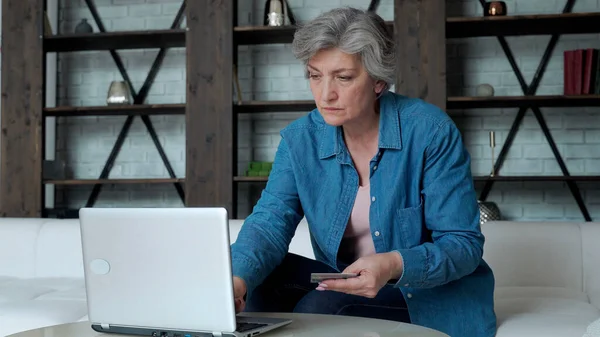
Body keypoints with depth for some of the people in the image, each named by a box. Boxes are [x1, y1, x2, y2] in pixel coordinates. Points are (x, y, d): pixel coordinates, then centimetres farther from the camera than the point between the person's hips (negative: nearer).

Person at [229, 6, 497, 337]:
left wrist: (393, 266, -38)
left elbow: (464, 244, -18)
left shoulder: (430, 131, -18)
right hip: (348, 284, 4)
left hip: (430, 299, -4)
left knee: (320, 307, -27)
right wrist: (238, 279, -38)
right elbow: (271, 220, -15)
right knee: (259, 278, -17)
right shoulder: (299, 139, -4)